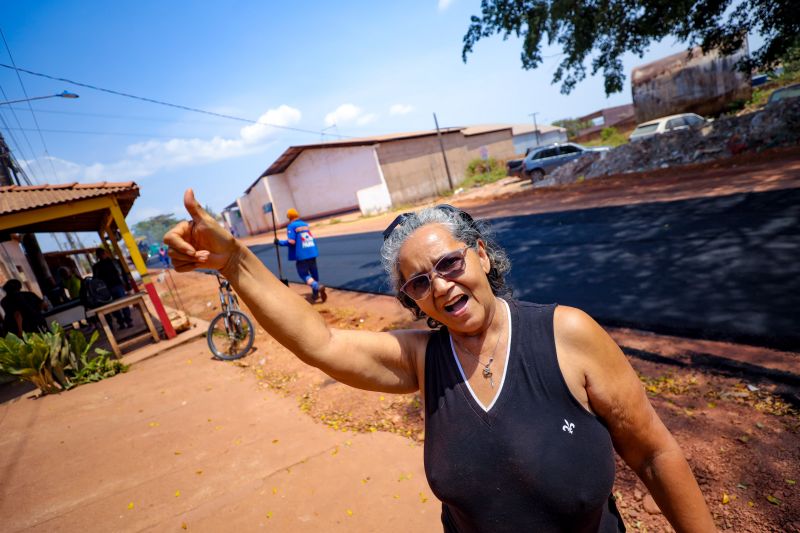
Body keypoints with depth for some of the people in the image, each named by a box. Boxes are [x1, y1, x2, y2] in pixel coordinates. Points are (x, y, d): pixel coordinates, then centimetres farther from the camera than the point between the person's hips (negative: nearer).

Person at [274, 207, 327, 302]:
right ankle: (315, 293, 25)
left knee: (304, 274, 1)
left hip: (301, 255, -6)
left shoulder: (291, 226, -6)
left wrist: (279, 242, -2)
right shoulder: (306, 224, 14)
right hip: (312, 252, 6)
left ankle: (318, 287, -23)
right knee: (314, 273, 17)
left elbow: (291, 241, -15)